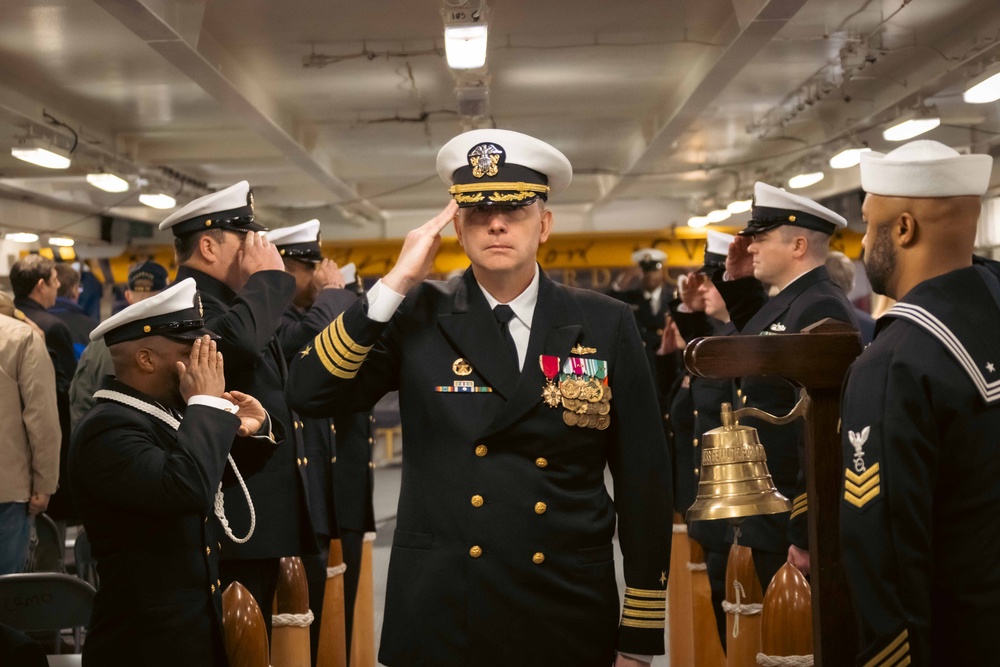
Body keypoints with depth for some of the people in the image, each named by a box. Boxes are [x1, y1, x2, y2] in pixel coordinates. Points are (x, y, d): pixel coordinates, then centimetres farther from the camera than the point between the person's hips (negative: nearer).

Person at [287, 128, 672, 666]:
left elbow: (644, 479, 0)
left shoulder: (607, 326, -2)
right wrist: (394, 284, -16)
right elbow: (308, 394, -10)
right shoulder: (415, 315, -1)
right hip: (437, 623, 0)